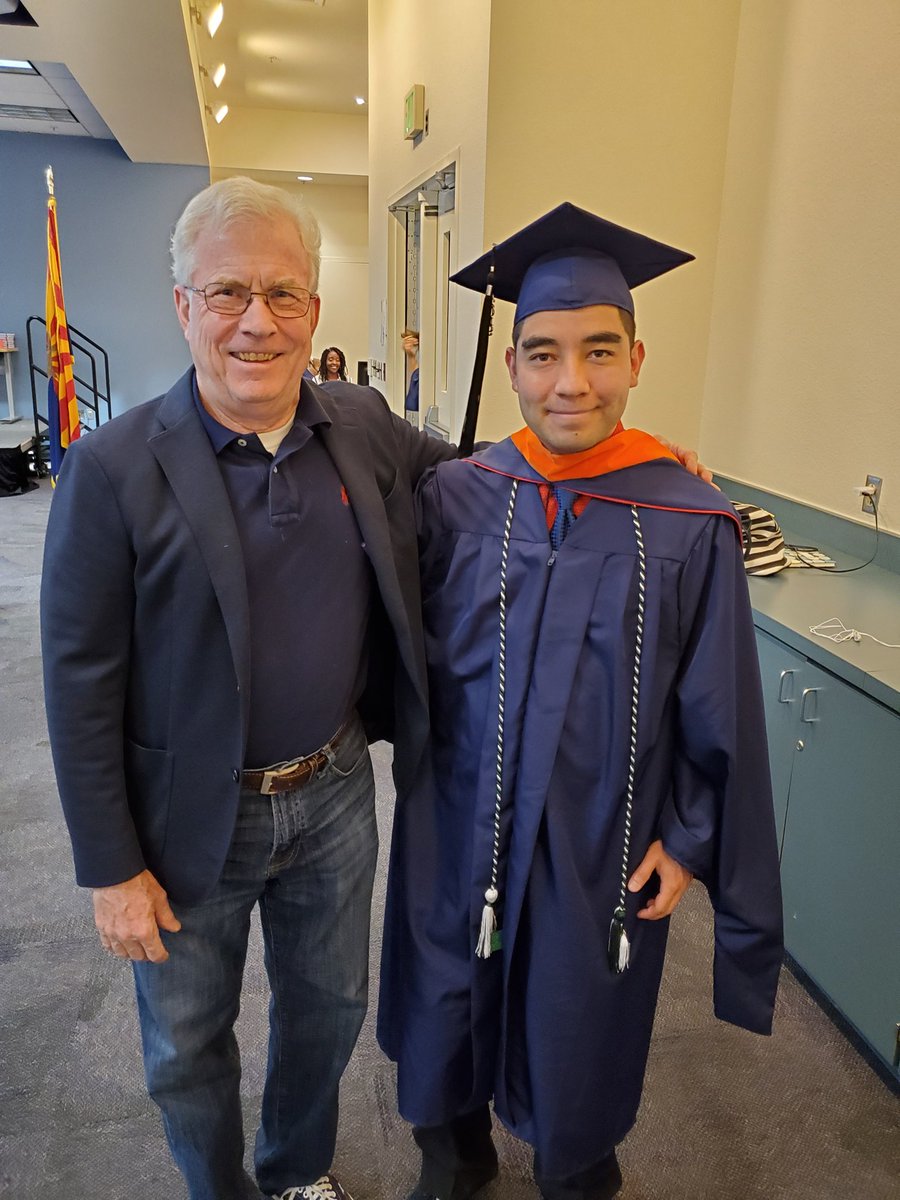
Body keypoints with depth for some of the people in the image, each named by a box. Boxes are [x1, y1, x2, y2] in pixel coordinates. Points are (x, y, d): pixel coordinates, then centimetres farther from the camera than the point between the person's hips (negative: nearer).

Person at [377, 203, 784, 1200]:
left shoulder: (690, 526, -14)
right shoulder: (453, 498, -10)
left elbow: (718, 712, -6)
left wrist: (688, 841, -3)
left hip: (604, 847, -1)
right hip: (458, 829, 2)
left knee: (578, 1043, 21)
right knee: (449, 1014, 21)